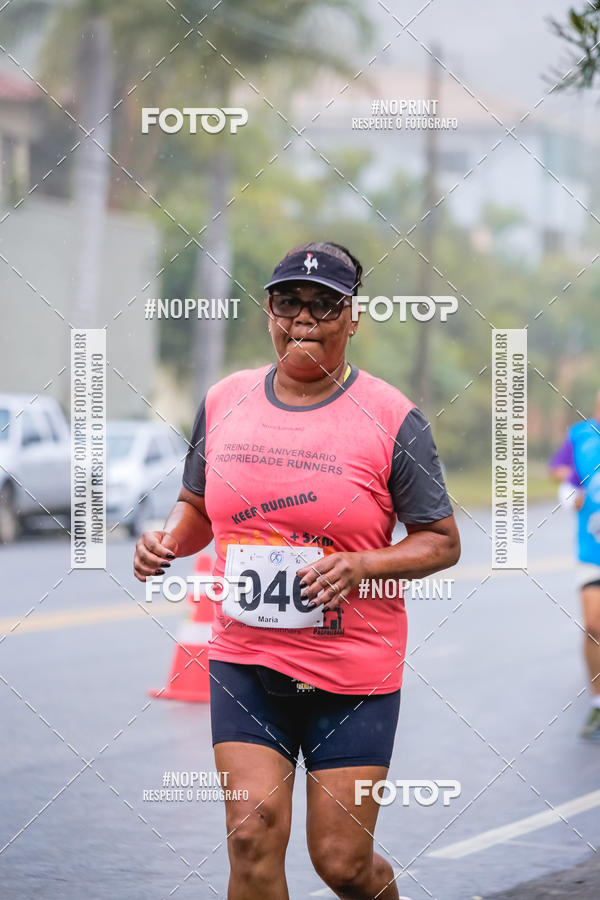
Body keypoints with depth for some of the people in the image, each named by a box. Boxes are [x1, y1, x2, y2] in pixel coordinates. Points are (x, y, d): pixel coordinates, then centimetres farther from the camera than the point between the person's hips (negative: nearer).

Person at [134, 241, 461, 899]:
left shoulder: (390, 417, -7)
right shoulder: (222, 401, 5)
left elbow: (443, 542, -2)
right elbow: (197, 505, 20)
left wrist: (361, 565, -19)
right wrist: (169, 541, -2)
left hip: (355, 672, -3)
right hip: (244, 661, 3)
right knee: (252, 838, -9)